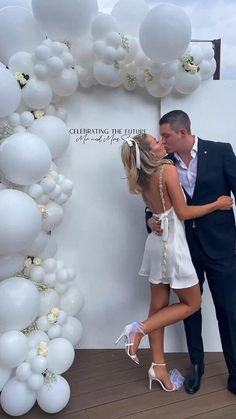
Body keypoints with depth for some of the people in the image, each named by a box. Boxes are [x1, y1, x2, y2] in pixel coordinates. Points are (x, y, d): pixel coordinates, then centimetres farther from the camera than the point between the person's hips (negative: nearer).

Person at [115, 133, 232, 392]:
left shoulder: (142, 178, 6)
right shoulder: (168, 169, -16)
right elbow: (183, 212, -13)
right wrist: (217, 204, -2)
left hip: (156, 242, 8)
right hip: (171, 242, -8)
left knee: (159, 306, 12)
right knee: (192, 303, 10)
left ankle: (159, 367, 22)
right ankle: (140, 329, 2)